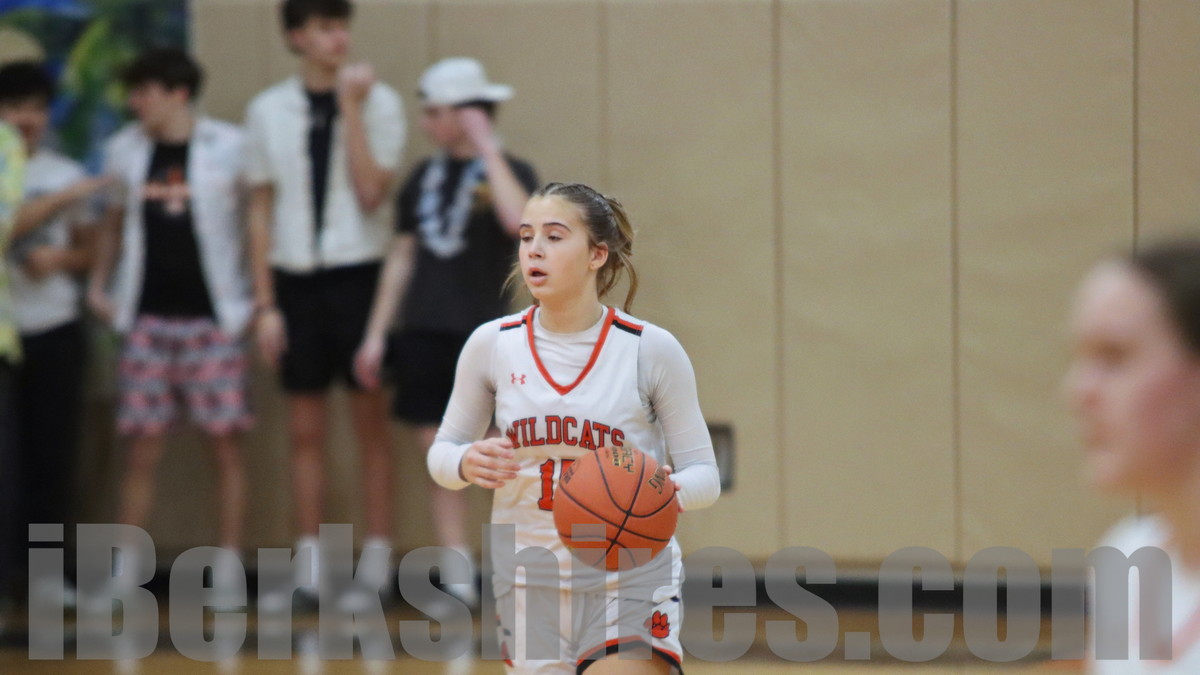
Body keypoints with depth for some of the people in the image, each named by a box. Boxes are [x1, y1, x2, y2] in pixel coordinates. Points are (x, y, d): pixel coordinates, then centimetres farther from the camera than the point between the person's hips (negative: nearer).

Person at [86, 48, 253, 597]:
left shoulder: (229, 148, -3)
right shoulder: (124, 150, 8)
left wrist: (263, 297, -6)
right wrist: (99, 281, 7)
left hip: (213, 318, -2)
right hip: (147, 318, 3)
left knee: (226, 442, -2)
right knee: (142, 445, 1)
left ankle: (229, 570, 4)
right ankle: (125, 573, 5)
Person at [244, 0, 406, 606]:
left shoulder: (377, 101, -2)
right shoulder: (268, 111, 6)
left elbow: (372, 193, -13)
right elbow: (261, 209, 8)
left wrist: (351, 109, -15)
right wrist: (264, 303, 4)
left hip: (359, 275, -2)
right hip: (296, 278, 3)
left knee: (371, 424, 2)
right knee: (305, 430, 6)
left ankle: (377, 562, 6)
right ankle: (310, 567, 11)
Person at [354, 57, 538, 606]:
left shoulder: (509, 172, -3)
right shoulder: (424, 177, 12)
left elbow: (518, 220, -27)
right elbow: (403, 256, 16)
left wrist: (487, 148, -20)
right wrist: (376, 333, 13)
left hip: (483, 334, -5)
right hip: (425, 333, 5)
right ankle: (458, 582, 8)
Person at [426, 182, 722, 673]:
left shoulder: (651, 350, -7)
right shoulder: (492, 344, -1)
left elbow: (703, 474, -2)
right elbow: (442, 450, 9)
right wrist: (466, 464, -14)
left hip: (630, 582, -3)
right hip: (530, 585, 3)